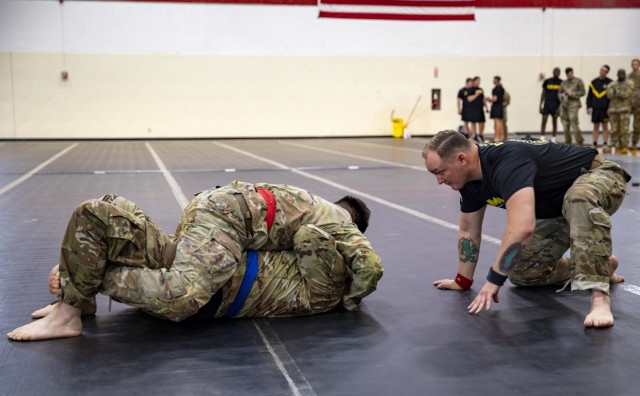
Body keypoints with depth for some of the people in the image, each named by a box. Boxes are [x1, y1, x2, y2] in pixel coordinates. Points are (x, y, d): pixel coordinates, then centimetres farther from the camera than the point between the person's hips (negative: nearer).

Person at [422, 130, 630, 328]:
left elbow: (522, 227, -48)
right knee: (522, 273, 3)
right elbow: (468, 231, 6)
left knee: (579, 199, -44)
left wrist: (494, 280, -39)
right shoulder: (471, 181, -9)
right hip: (557, 210, 8)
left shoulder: (506, 162, -37)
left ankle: (600, 296, -43)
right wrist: (463, 280, 12)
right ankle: (598, 267, 18)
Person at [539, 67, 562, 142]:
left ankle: (553, 139, 11)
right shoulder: (547, 81, 4)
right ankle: (542, 138, -2)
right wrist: (540, 106, 3)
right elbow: (543, 94, 8)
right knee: (544, 121, -5)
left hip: (556, 104, 0)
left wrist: (560, 107, -8)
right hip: (547, 103, 0)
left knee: (554, 122, 5)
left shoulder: (561, 83, 2)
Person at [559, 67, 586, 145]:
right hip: (564, 104, 5)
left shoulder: (578, 81, 3)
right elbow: (559, 92, 21)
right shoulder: (563, 83, 15)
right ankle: (567, 142, 14)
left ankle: (579, 142, -6)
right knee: (565, 124, 5)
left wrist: (573, 94, -11)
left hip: (573, 104, -5)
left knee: (574, 123, -13)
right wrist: (562, 96, -1)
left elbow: (582, 92, 0)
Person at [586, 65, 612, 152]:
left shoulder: (610, 83, 0)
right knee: (596, 127, 8)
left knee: (605, 126, 1)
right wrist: (589, 106, 2)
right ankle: (595, 145, 12)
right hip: (595, 108, 3)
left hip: (605, 108, -3)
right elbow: (589, 96, 10)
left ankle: (605, 145, 5)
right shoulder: (593, 82, 8)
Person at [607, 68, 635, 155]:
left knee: (624, 129, -8)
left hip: (625, 109, -3)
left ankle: (624, 146, -3)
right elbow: (609, 94, -1)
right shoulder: (612, 85, 15)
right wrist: (621, 94, -11)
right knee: (614, 129, 0)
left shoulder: (629, 84, 7)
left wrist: (616, 92, -1)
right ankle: (617, 146, 6)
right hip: (613, 109, 3)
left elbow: (627, 94, -7)